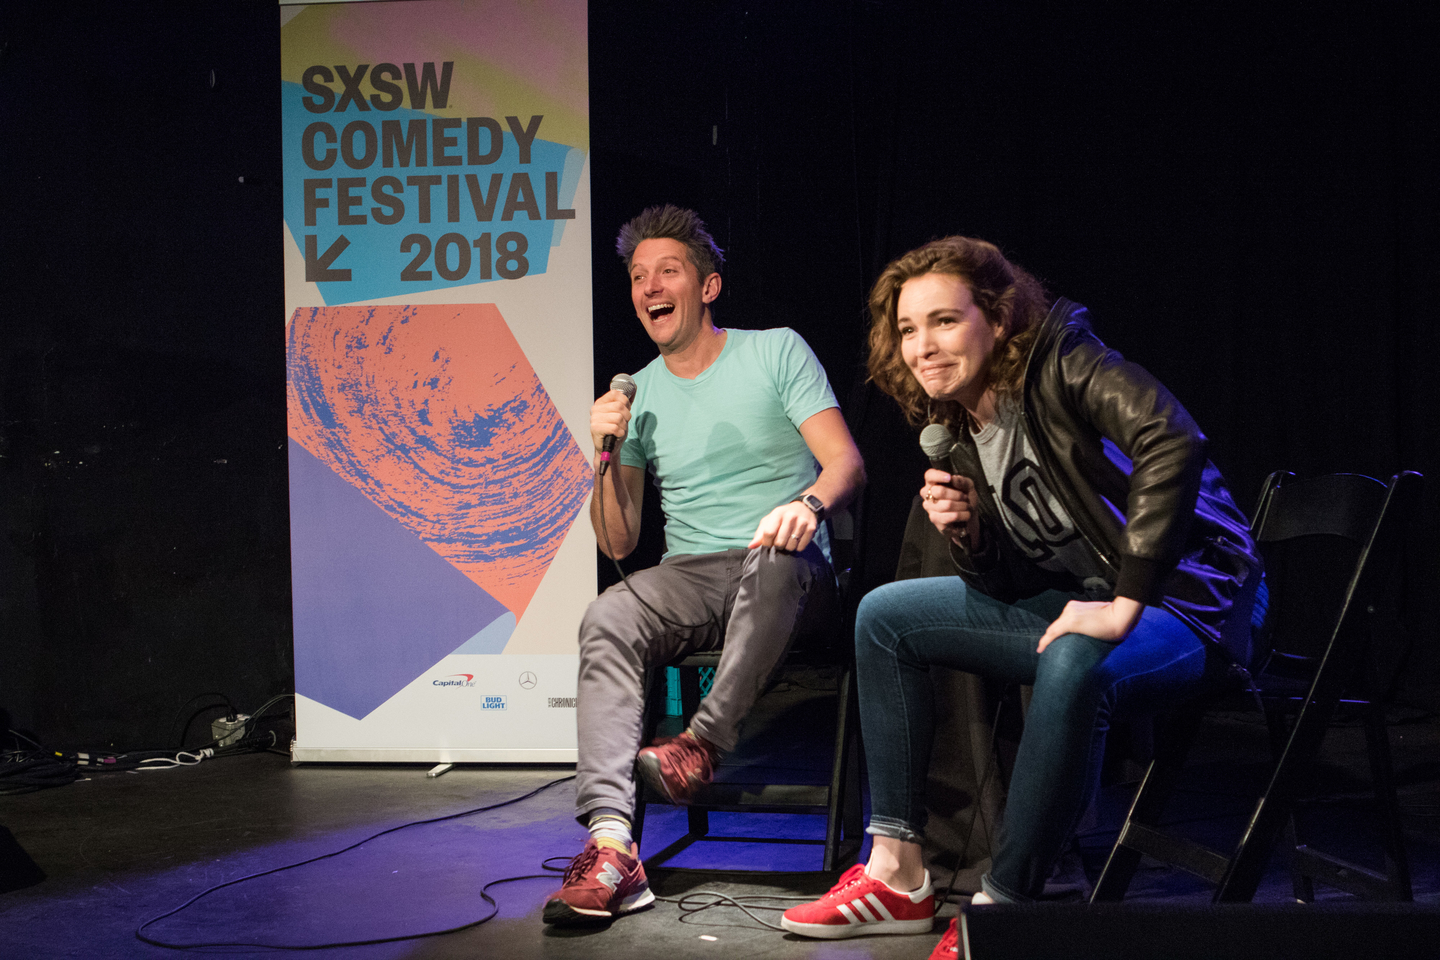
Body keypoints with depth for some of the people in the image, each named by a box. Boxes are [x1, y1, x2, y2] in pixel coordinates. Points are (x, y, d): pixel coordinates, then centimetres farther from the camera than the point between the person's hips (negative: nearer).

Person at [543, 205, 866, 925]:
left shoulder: (777, 351, 7)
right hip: (688, 574, 3)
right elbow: (618, 543, 15)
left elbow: (846, 461, -4)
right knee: (606, 619, -30)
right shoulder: (637, 394, 16)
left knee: (775, 560, -40)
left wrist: (807, 503, -26)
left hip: (786, 571, -3)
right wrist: (607, 456, -1)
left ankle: (706, 742, -30)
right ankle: (611, 845, -42)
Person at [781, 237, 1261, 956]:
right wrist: (966, 532, -15)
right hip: (1082, 602, 9)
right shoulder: (963, 435, 6)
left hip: (1186, 602, -9)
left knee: (1072, 663, -41)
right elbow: (1009, 587, 7)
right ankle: (898, 874, 4)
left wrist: (1124, 606, -35)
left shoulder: (1063, 362, -17)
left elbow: (1173, 442, -35)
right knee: (885, 617, 6)